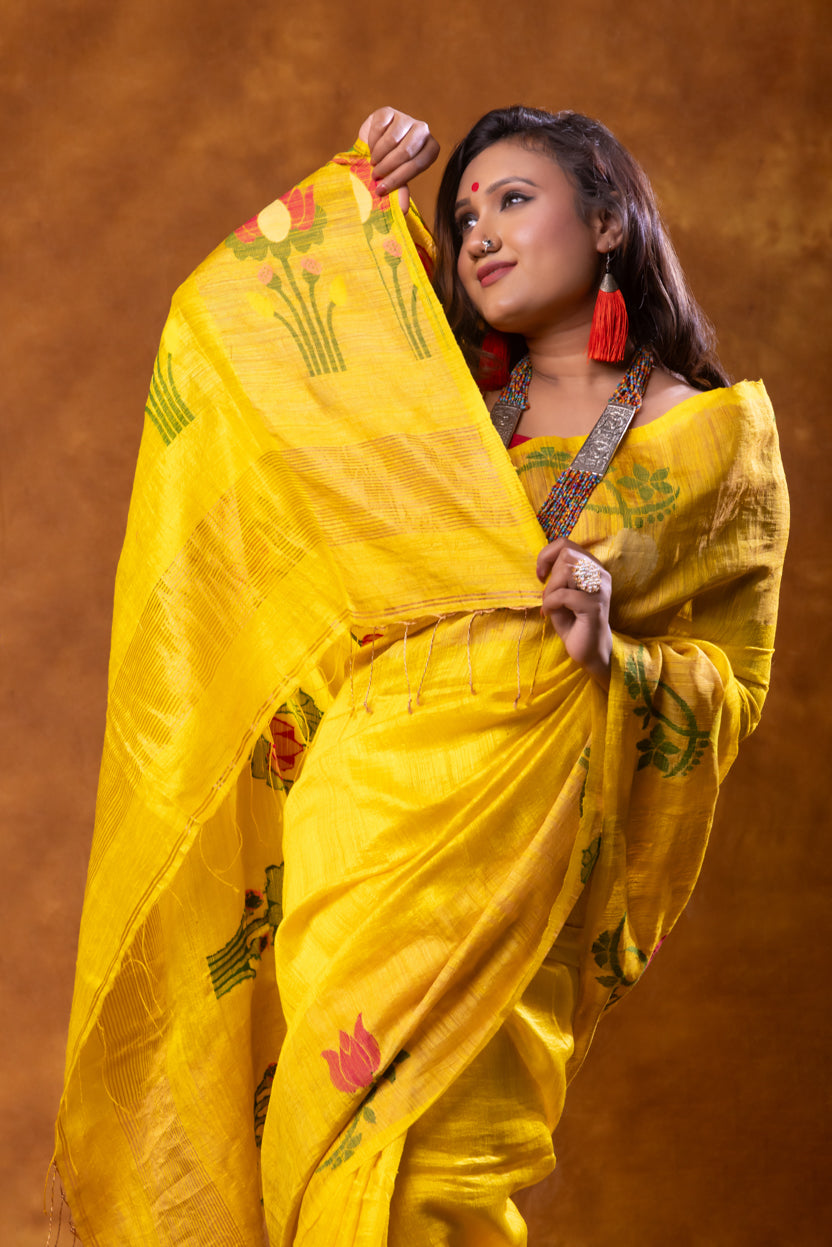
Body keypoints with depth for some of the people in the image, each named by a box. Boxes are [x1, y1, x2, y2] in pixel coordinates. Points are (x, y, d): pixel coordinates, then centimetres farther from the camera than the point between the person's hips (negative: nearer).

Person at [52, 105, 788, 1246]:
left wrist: (612, 653, -14)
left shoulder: (720, 434, 3)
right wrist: (376, 185, 19)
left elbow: (731, 692, 5)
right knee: (328, 1141, 5)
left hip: (508, 842, -4)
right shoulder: (449, 400, 14)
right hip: (354, 805, 4)